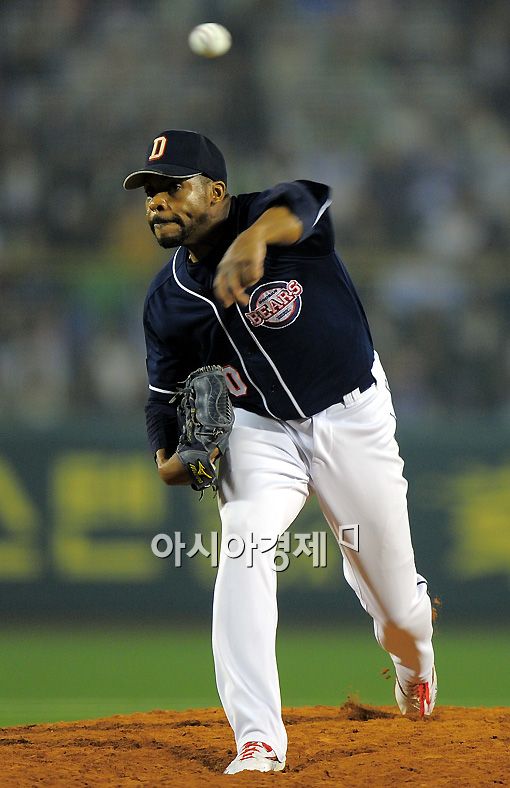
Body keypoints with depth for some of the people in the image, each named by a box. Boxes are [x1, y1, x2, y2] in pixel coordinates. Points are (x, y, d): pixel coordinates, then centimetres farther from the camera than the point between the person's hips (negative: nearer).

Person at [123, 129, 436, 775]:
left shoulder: (267, 219, -21)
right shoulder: (167, 299, -6)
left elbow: (303, 202, -46)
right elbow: (166, 392, 7)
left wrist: (254, 239, -68)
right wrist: (167, 457, -14)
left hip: (351, 417, -3)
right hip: (259, 431, 3)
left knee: (389, 581, 10)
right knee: (243, 545, -25)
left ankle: (414, 658, 50)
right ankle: (258, 741, -28)